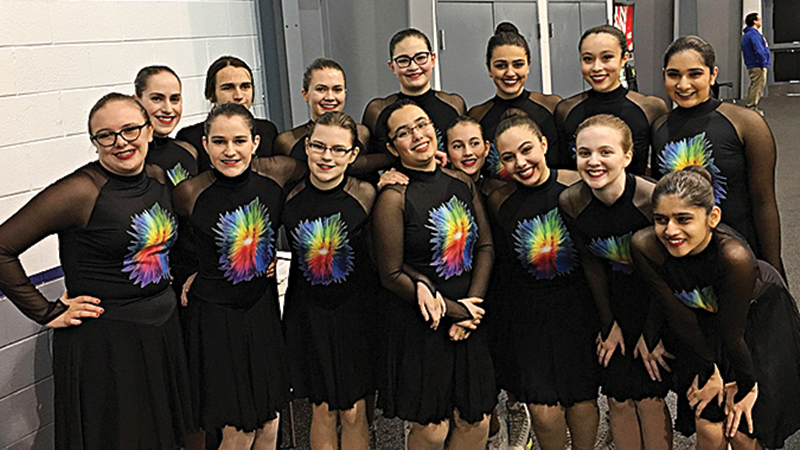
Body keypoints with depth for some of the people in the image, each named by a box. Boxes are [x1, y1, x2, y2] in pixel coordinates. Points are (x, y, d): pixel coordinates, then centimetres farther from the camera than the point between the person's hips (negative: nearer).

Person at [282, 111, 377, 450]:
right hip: (307, 312, 1)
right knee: (322, 411, 11)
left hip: (355, 310, -1)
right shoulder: (289, 196, -8)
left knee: (353, 413, 8)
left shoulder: (365, 195, -12)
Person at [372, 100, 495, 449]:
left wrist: (472, 303, -8)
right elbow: (391, 275, -13)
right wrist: (454, 309, -11)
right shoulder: (393, 197, -13)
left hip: (469, 315, 5)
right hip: (419, 325, -5)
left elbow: (485, 246, 6)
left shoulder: (462, 183, 4)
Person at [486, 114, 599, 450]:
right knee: (544, 412, -3)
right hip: (526, 313, 1)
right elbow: (499, 259, 11)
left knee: (582, 401, 8)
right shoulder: (499, 201, -3)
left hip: (577, 308, -1)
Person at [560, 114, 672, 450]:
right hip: (616, 302, 3)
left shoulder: (652, 199, -27)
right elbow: (591, 264, -1)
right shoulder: (571, 202, -16)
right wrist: (609, 323, 4)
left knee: (649, 399, 0)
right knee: (618, 399, 6)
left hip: (658, 302, -3)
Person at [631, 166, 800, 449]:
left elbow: (733, 333, -24)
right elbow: (678, 314, -17)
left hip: (760, 315, -2)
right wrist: (709, 370, -7)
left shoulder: (734, 256, -39)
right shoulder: (645, 246, -30)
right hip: (704, 320, 2)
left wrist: (743, 386, -10)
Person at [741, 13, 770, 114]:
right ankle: (752, 108, -5)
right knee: (757, 87, -7)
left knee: (754, 87, 16)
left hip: (752, 67, 11)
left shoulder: (747, 34, 17)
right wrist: (763, 65, -15)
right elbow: (759, 51, -22)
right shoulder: (754, 34, -16)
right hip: (757, 67, -11)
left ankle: (751, 106, 21)